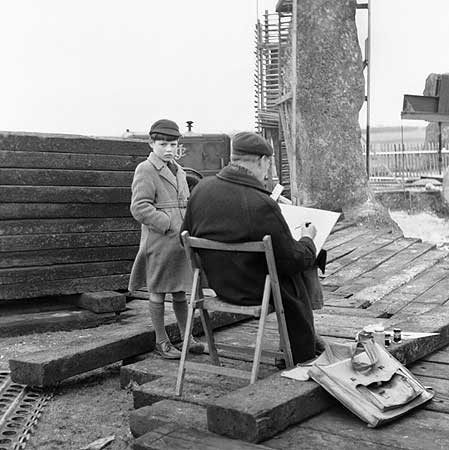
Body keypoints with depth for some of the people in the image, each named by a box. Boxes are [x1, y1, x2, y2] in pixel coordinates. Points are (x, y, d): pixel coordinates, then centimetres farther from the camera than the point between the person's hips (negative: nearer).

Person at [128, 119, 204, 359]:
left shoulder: (178, 171, 18)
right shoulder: (145, 170, -6)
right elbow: (140, 208, -15)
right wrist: (171, 226, -19)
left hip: (181, 241, 7)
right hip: (158, 242, -7)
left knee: (180, 290, 14)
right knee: (158, 291, 3)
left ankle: (186, 337, 24)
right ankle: (161, 341, 13)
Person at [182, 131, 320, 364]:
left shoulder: (201, 189, -9)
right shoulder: (263, 206, -28)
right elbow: (293, 260, -18)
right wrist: (307, 239, 4)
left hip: (216, 283, 7)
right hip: (254, 291, -7)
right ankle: (304, 359, 35)